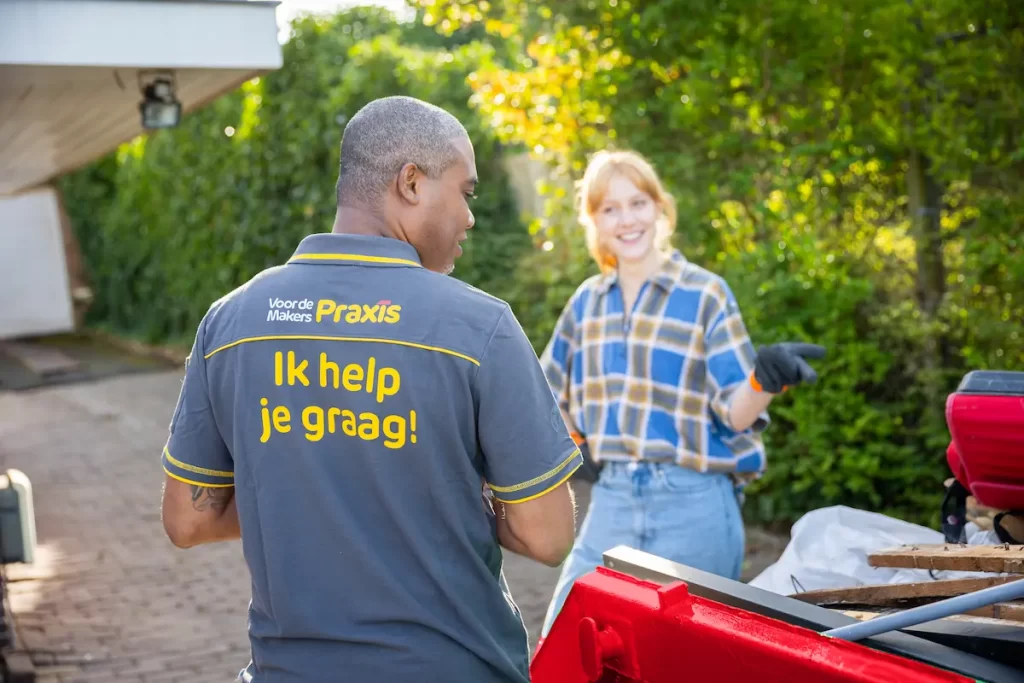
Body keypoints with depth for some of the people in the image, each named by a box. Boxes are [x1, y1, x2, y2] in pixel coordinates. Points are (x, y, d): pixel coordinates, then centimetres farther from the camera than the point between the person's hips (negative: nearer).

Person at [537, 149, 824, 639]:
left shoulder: (706, 295, -4)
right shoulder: (587, 302, 10)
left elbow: (735, 413, -10)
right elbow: (558, 404, 21)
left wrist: (766, 380, -27)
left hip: (692, 508, -4)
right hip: (611, 502, 4)